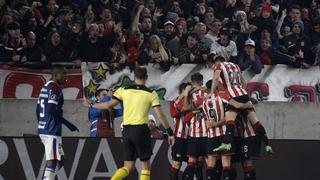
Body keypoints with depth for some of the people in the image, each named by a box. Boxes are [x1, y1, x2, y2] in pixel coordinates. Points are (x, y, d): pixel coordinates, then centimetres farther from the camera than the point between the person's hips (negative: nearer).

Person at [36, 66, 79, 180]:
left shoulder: (45, 87, 18)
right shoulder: (54, 88, -11)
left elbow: (38, 110, 21)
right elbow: (51, 110, -21)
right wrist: (68, 124, -16)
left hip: (42, 129, 10)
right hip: (52, 131, -10)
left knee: (59, 161, 14)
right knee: (52, 161, -9)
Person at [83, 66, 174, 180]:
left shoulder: (124, 90, 4)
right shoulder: (151, 94, -1)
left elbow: (109, 105, 6)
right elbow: (160, 115, -5)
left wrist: (91, 106, 21)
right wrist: (170, 132, 1)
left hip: (127, 131, 3)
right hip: (141, 130, -3)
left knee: (128, 167, 10)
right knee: (145, 165, 9)